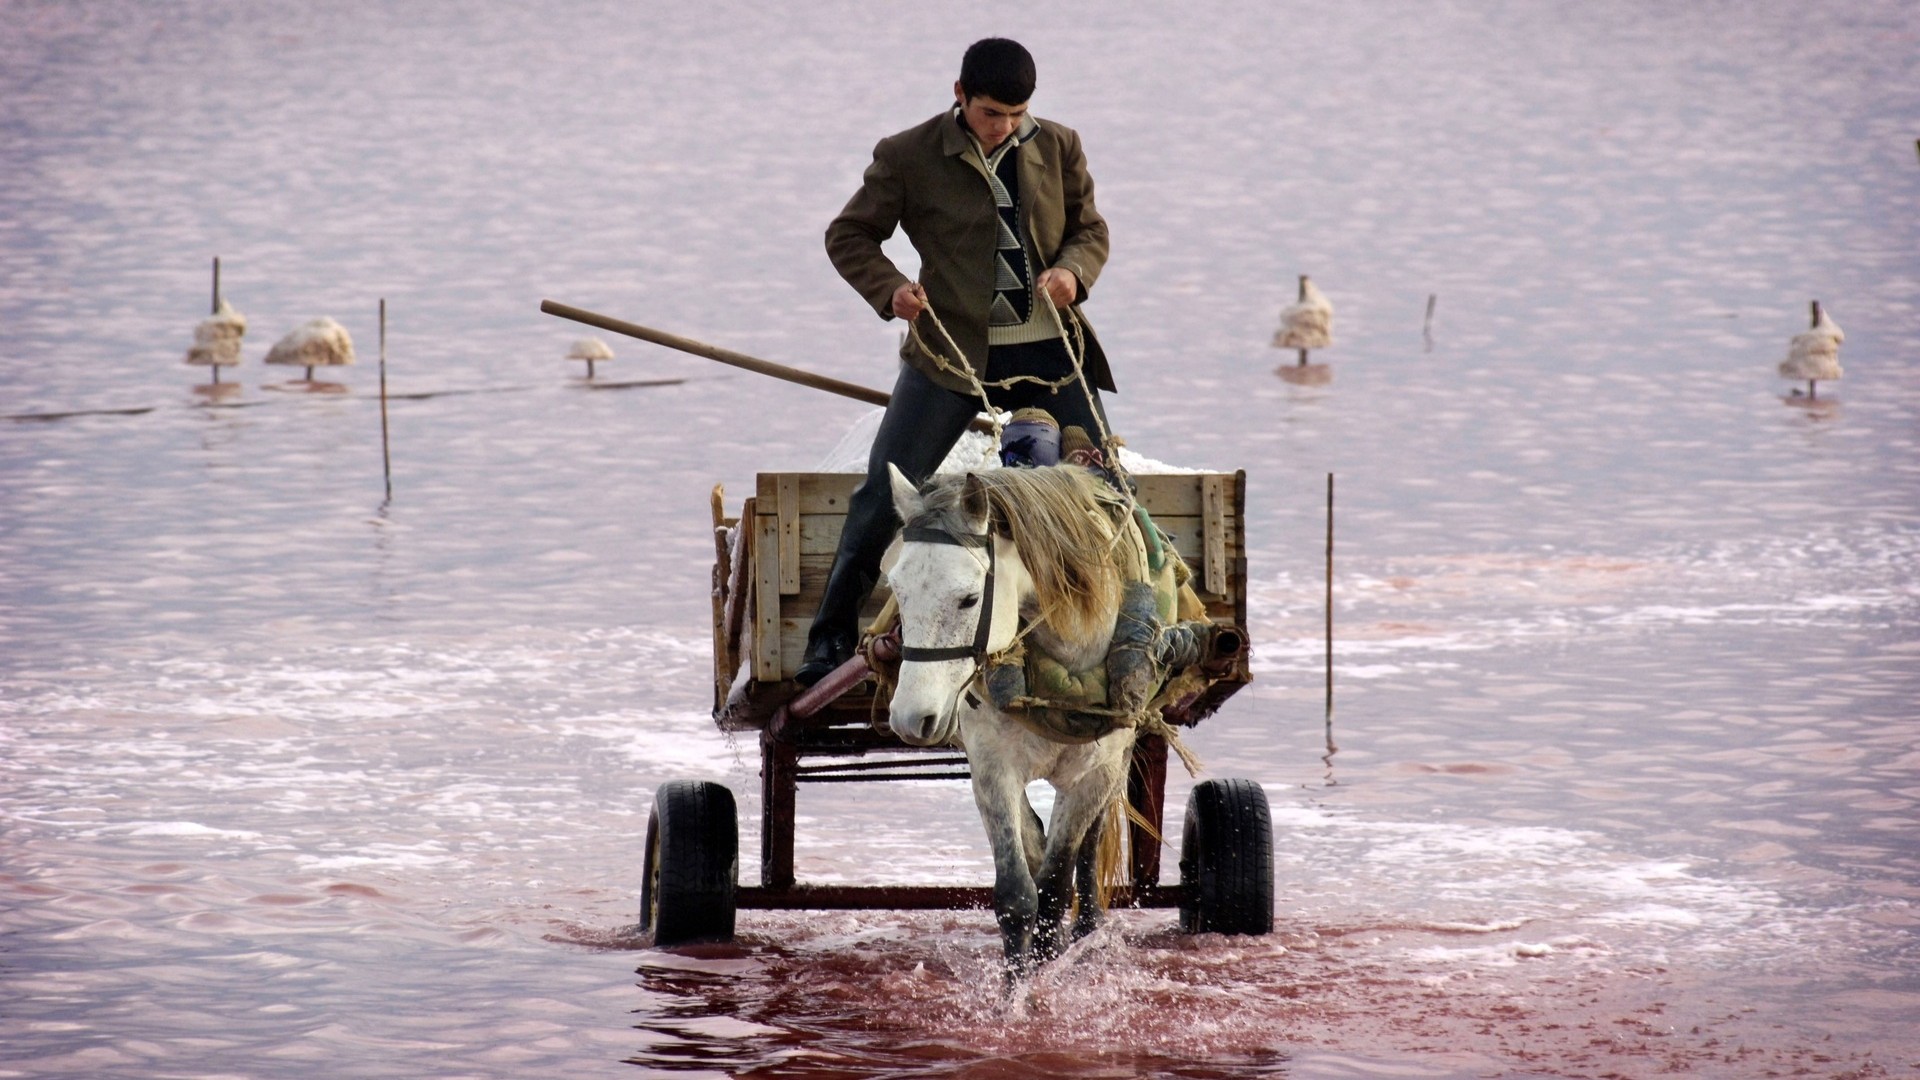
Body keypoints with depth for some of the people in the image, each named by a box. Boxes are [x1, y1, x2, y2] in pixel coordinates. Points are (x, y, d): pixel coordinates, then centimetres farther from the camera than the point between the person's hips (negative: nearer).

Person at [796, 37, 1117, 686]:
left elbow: (1090, 227, 13)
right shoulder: (907, 157, -3)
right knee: (882, 494, -8)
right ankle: (832, 638, 3)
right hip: (952, 352, -2)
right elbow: (849, 235, 5)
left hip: (1049, 352, 2)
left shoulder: (1057, 148, 5)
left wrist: (1073, 269, -10)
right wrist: (889, 290, -14)